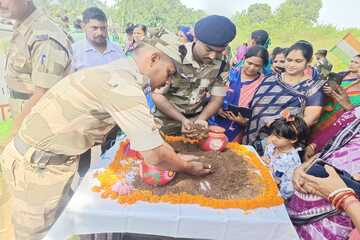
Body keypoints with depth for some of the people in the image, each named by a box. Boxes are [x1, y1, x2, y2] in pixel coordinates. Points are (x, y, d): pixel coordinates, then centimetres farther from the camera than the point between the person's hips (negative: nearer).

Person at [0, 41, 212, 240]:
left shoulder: (118, 73, 4)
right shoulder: (124, 86, -27)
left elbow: (145, 134, 10)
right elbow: (154, 156, -26)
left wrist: (177, 158, 8)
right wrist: (187, 168, -7)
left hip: (49, 157, 9)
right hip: (38, 165, -8)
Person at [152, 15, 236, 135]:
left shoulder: (221, 64, -9)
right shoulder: (172, 57, -22)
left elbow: (217, 98, -2)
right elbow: (157, 95, -19)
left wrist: (201, 119, -18)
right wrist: (182, 119, -25)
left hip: (196, 121, 3)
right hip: (166, 123, -3)